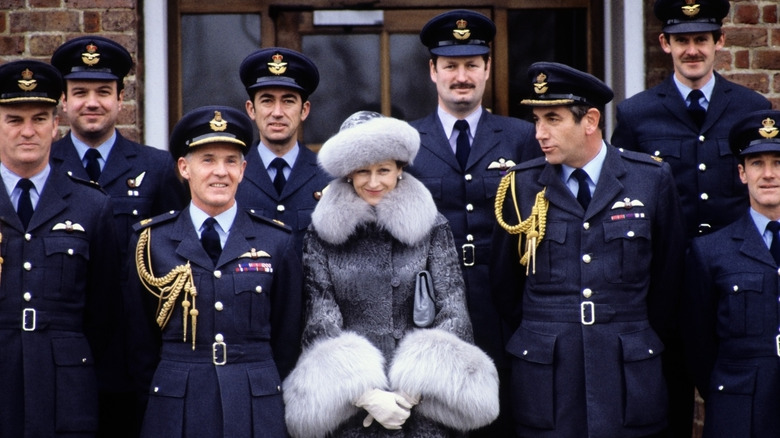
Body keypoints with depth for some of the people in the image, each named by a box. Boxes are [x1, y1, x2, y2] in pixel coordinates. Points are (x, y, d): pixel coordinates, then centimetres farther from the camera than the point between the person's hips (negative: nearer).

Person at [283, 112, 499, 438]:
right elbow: (321, 322, -1)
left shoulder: (431, 228, 3)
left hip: (423, 404, 0)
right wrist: (366, 396, -11)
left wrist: (412, 392, -10)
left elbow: (454, 315, -1)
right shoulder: (323, 234, 3)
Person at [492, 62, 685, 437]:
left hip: (629, 376, 0)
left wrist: (645, 340, 12)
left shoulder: (652, 179, 1)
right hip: (546, 375, 0)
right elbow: (504, 281, 10)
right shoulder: (520, 185, 2)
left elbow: (668, 276, 8)